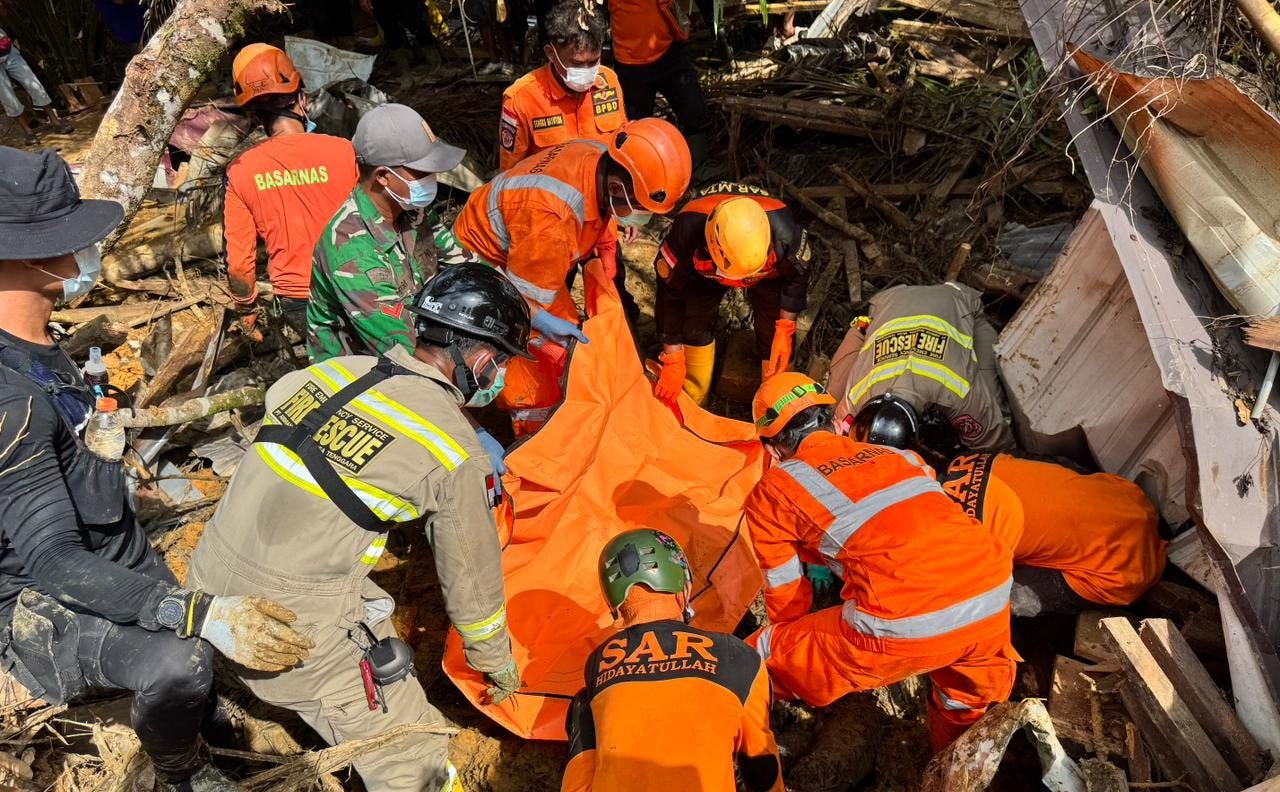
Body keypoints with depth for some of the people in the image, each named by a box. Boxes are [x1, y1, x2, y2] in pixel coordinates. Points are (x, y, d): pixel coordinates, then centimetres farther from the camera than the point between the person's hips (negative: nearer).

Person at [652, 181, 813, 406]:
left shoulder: (785, 233, -43)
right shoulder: (687, 232, -44)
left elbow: (796, 277, -17)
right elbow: (670, 294, -27)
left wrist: (785, 330, -18)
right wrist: (673, 360, -23)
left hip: (769, 273, 0)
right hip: (706, 270, 0)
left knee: (776, 341, -6)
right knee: (694, 329, -6)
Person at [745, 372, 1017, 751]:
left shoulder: (773, 492, 11)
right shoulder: (899, 456, 26)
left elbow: (785, 593, 18)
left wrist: (794, 641, 38)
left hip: (906, 623, -6)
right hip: (992, 595, 7)